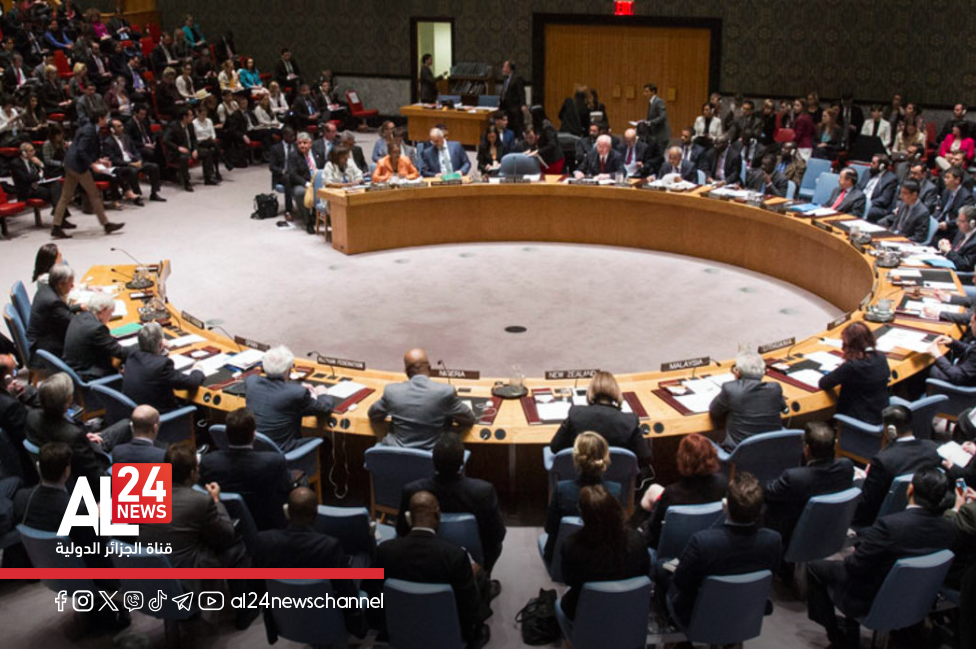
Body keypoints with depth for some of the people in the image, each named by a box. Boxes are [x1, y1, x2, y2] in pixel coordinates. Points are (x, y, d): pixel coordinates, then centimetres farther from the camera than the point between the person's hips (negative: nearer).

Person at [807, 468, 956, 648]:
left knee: (815, 567, 14)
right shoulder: (948, 528, -15)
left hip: (871, 602, -6)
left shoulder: (889, 525, -33)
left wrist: (854, 553, -2)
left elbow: (855, 567, -23)